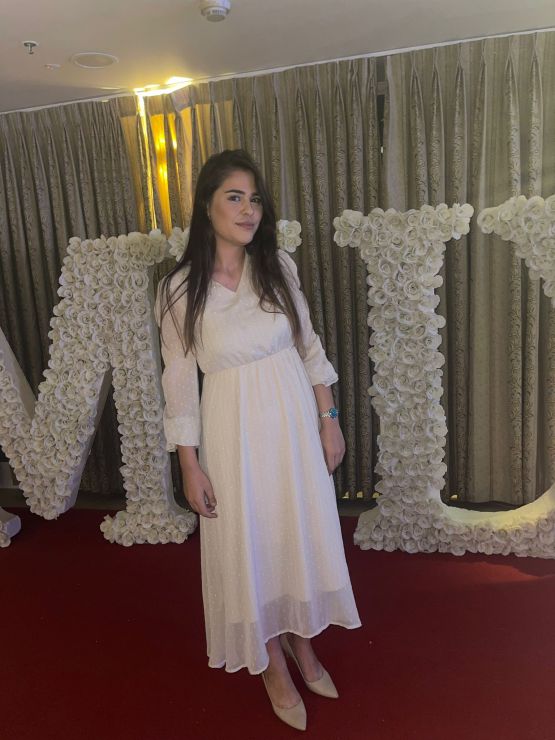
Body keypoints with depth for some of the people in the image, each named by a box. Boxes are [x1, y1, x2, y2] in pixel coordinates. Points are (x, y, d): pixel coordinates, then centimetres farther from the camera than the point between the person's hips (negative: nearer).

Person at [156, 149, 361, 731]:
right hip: (234, 429, -3)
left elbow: (309, 346, 5)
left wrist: (328, 419, 4)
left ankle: (302, 645, 43)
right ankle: (274, 666, 37)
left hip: (295, 419, 3)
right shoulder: (180, 289, -10)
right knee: (249, 546, 11)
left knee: (303, 534, 16)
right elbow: (179, 380, -7)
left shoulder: (279, 266, -1)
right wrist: (190, 465, -6)